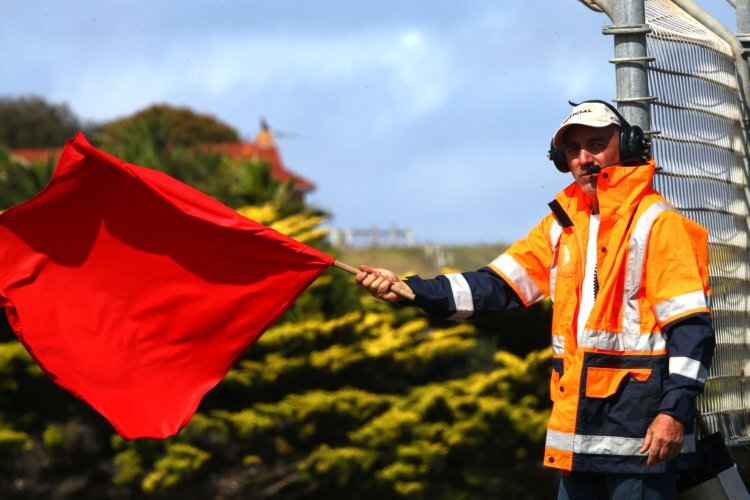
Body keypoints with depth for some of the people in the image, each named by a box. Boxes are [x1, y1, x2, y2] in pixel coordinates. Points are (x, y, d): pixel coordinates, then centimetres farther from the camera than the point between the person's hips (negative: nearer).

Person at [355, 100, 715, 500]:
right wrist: (411, 290, -4)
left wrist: (675, 410, -19)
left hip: (640, 427, -7)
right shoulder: (561, 226, 15)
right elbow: (498, 285, 8)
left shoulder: (657, 223, -6)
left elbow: (691, 325, -11)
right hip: (578, 424, 7)